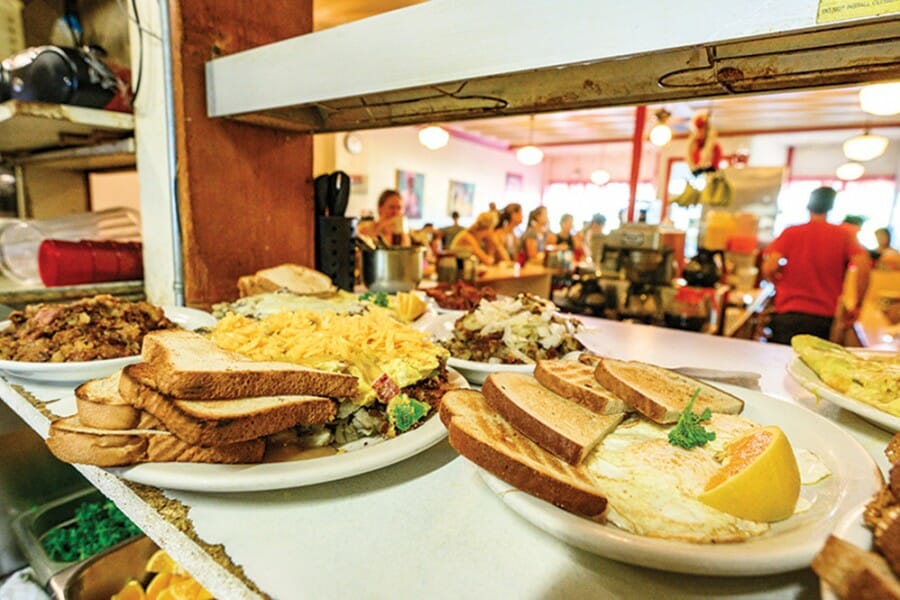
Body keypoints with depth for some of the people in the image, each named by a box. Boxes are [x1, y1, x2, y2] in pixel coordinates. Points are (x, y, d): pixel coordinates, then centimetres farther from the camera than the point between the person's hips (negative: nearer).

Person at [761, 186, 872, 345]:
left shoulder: (790, 232, 1)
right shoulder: (844, 235, 4)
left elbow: (769, 268, -10)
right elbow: (863, 266, -10)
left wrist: (779, 282, 12)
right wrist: (856, 305, -1)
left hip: (787, 314, -1)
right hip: (822, 318, 1)